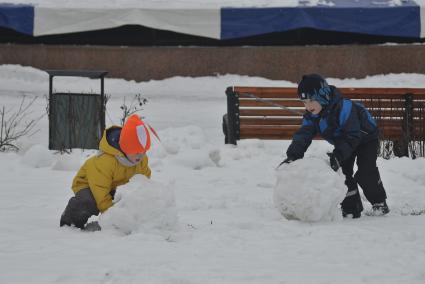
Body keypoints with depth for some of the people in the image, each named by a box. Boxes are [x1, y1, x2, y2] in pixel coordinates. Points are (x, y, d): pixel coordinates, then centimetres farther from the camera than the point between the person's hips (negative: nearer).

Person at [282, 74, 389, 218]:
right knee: (343, 171, -5)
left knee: (366, 172, -18)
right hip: (343, 141, 7)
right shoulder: (311, 116, -17)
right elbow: (303, 136, -22)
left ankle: (379, 203, 1)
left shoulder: (344, 108, -39)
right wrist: (293, 155, -38)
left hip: (366, 137, -7)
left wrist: (339, 155, -49)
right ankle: (351, 208, 3)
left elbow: (352, 136, -40)